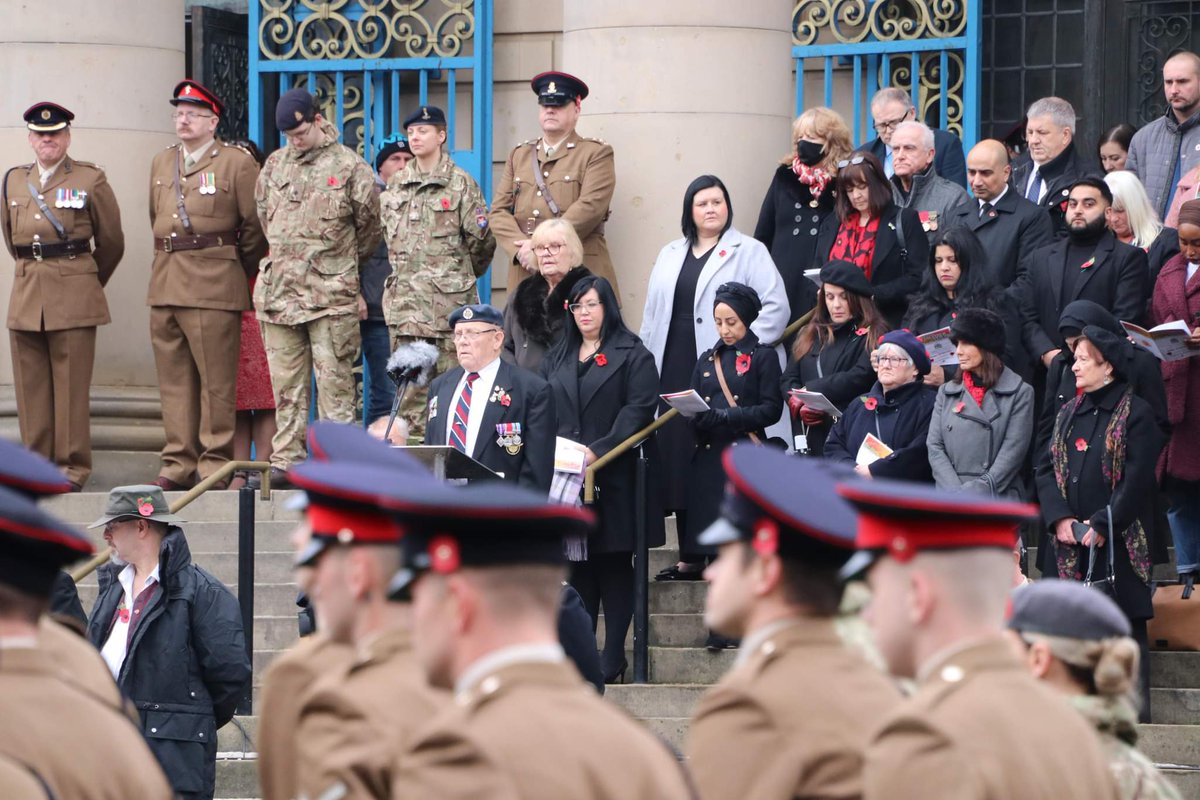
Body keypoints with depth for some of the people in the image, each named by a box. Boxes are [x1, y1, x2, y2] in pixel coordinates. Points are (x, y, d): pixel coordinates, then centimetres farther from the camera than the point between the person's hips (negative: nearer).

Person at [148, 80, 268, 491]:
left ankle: (215, 465, -1)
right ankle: (178, 463, 10)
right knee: (174, 379, 6)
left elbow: (256, 226, 0)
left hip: (214, 285, -6)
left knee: (216, 380, -5)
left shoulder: (237, 163, -2)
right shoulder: (161, 163, 17)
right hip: (164, 284, 6)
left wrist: (242, 270, 7)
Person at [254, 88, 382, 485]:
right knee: (286, 382, 6)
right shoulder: (275, 164, 12)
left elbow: (369, 225, 8)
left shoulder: (349, 166, 0)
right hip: (279, 290, 4)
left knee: (334, 380, -6)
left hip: (330, 294, -4)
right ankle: (286, 459, 9)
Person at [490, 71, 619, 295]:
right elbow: (499, 211, 10)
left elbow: (590, 207, -10)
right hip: (526, 274, 4)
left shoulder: (597, 153, 4)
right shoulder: (519, 155, 19)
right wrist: (523, 250, -9)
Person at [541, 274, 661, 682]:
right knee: (578, 567, 5)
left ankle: (613, 658, 0)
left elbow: (639, 410, -10)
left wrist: (598, 451, -20)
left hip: (614, 477, -5)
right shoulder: (556, 359, 17)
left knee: (615, 567, -2)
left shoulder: (632, 355, 0)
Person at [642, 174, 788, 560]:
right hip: (674, 371, 5)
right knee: (678, 457, 2)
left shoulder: (749, 252, 2)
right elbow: (652, 315, 21)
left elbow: (775, 306, -6)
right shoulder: (670, 256, 19)